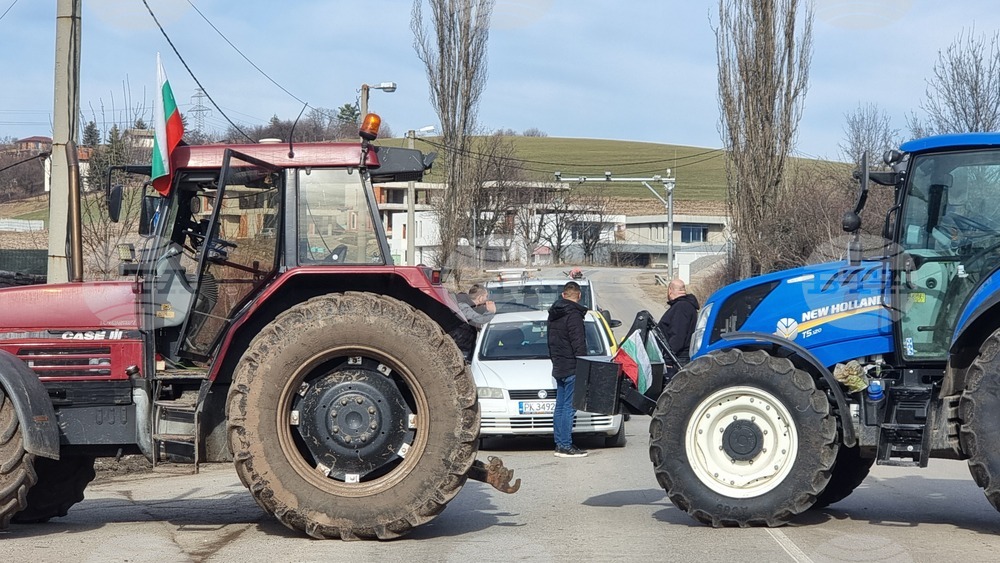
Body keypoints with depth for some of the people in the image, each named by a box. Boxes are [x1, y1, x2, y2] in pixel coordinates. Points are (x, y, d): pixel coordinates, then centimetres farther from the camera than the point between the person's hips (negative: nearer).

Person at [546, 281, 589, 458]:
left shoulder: (553, 314, 14)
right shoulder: (573, 315, -15)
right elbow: (579, 344, -18)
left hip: (558, 368, 9)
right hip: (571, 368, -9)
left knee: (560, 407, 13)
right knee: (569, 407, -7)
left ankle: (560, 444, 16)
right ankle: (565, 446, -8)